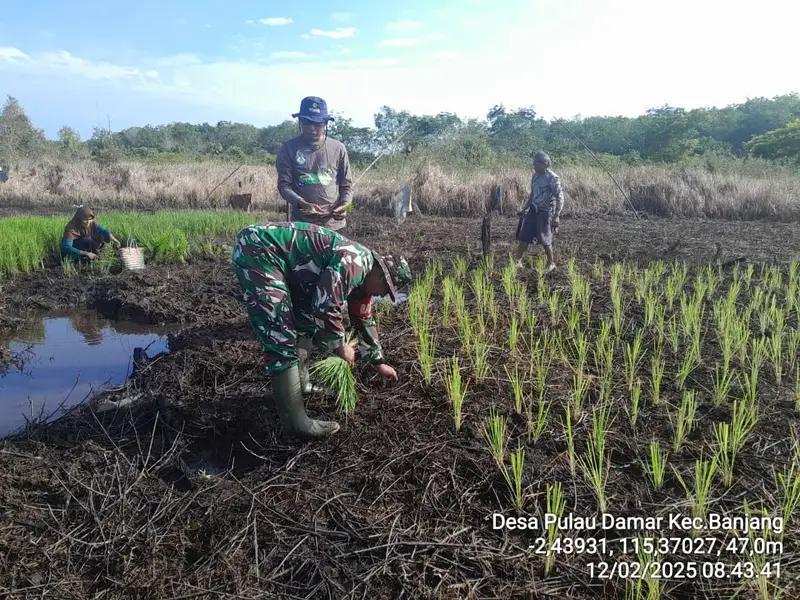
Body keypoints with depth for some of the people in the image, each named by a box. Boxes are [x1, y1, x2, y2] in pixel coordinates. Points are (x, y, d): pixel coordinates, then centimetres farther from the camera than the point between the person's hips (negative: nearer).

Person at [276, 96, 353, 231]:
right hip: (301, 223, -1)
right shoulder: (289, 148, 1)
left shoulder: (338, 148, 5)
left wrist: (344, 205, -11)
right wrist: (301, 203, -18)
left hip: (333, 223, 1)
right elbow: (284, 185, 0)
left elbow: (346, 184, 9)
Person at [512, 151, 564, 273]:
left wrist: (556, 216, -23)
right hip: (534, 210, 7)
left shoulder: (553, 179, -17)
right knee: (524, 236, 4)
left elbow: (560, 198, -17)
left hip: (546, 212, -7)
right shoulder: (535, 176, 6)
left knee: (545, 240, -1)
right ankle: (517, 261, 13)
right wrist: (524, 209, 21)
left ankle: (551, 263, 18)